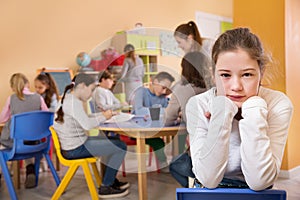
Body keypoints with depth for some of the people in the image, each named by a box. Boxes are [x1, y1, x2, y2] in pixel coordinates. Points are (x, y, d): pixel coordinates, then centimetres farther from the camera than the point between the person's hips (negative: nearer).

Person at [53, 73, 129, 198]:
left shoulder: (68, 98, 11)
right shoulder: (73, 102, -21)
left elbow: (83, 119, 14)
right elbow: (87, 125, -27)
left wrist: (102, 114, 2)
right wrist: (104, 117, -11)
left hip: (71, 145, 11)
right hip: (76, 149, -11)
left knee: (112, 141, 25)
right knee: (121, 147, -4)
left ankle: (111, 180, 33)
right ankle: (105, 188, 6)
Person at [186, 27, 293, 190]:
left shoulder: (278, 104, -12)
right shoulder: (198, 105, -12)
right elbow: (209, 179, -20)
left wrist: (254, 108, -23)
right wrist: (223, 109, -23)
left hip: (258, 194, 0)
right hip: (208, 193, 0)